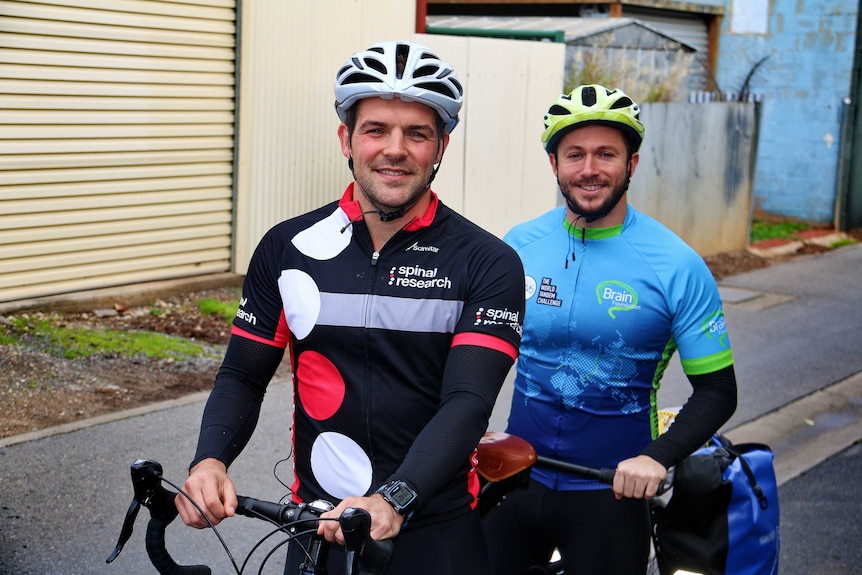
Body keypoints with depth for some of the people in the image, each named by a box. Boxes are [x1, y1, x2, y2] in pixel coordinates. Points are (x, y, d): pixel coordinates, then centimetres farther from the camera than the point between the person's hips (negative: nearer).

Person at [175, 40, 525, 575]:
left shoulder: (488, 264, -9)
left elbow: (467, 402, -18)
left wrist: (393, 501, -33)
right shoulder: (287, 248, 0)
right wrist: (210, 460, -17)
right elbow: (243, 375, 3)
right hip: (318, 528, 2)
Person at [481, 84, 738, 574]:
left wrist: (658, 457, -23)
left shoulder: (677, 266, -11)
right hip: (518, 478, 3)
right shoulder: (521, 245, -2)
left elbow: (717, 390, -7)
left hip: (612, 493, -3)